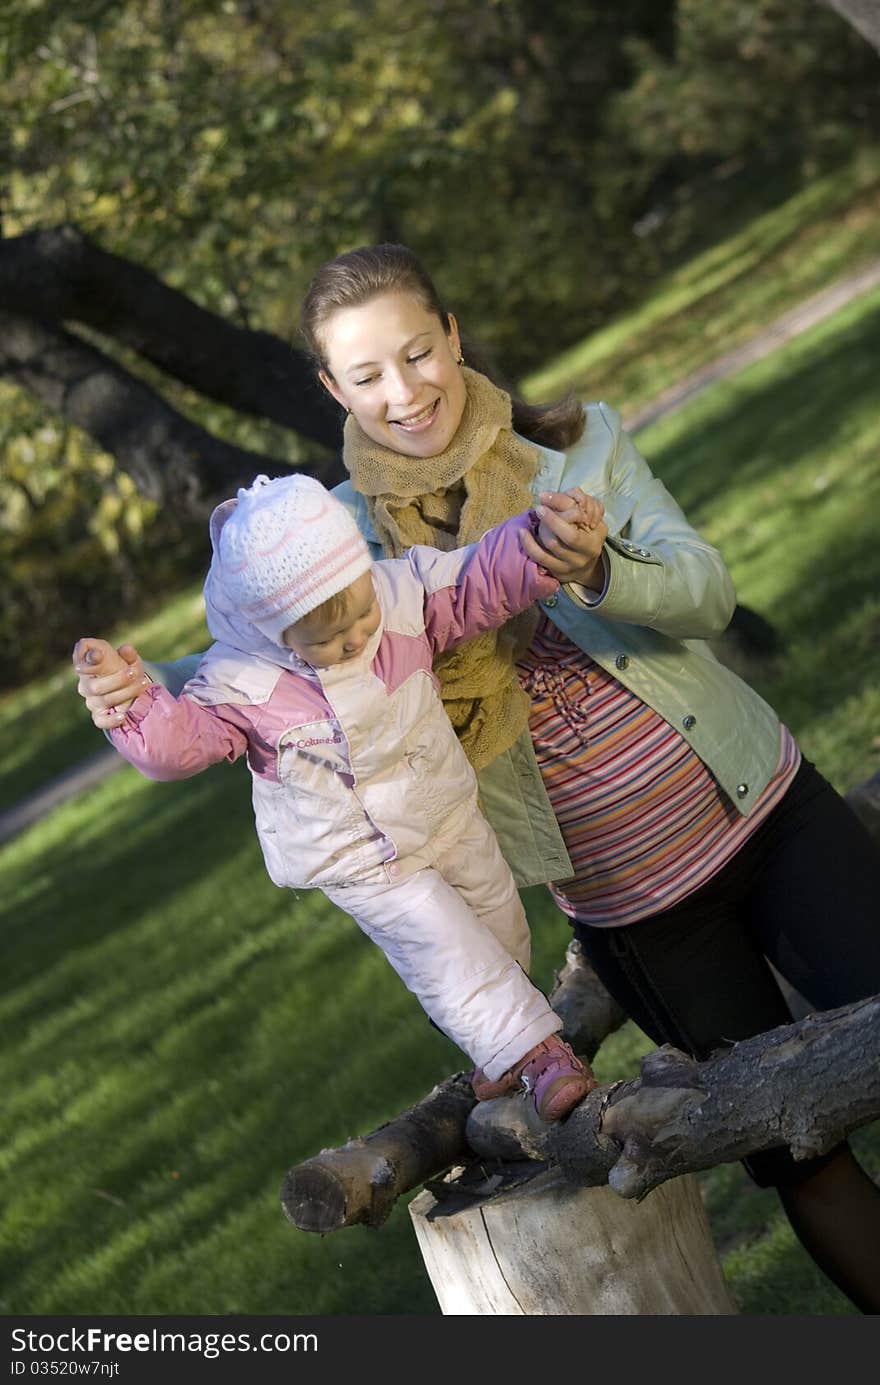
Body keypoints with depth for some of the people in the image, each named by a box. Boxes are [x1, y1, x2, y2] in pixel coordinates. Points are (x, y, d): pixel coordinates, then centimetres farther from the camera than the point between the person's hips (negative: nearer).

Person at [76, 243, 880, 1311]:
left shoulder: (581, 440, -6)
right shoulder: (347, 532, -5)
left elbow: (705, 590, -15)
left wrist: (597, 570, -36)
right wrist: (144, 688, -31)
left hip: (764, 812, 0)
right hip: (629, 906, 0)